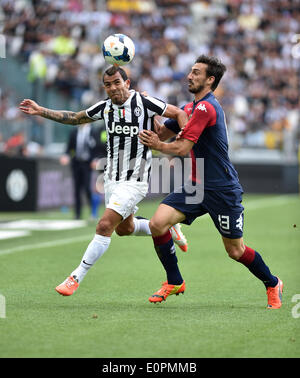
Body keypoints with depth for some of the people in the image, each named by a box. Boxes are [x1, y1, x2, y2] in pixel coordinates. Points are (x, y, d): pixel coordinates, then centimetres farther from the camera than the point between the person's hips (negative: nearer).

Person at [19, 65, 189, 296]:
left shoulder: (144, 102, -13)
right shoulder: (105, 107, 3)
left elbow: (179, 113, -4)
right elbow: (75, 118, 17)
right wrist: (41, 111, 9)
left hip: (135, 180, -7)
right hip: (112, 178, 7)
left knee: (105, 225, -15)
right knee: (124, 228, 18)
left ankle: (76, 278, -11)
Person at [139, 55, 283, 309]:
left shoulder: (206, 107, -18)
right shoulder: (191, 107, 13)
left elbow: (182, 147, -20)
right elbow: (162, 133, 18)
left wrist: (156, 145, -7)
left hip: (222, 190, -8)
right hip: (196, 186, 8)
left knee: (236, 251, 1)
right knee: (158, 223, -12)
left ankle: (273, 284, 27)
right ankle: (174, 282, 5)